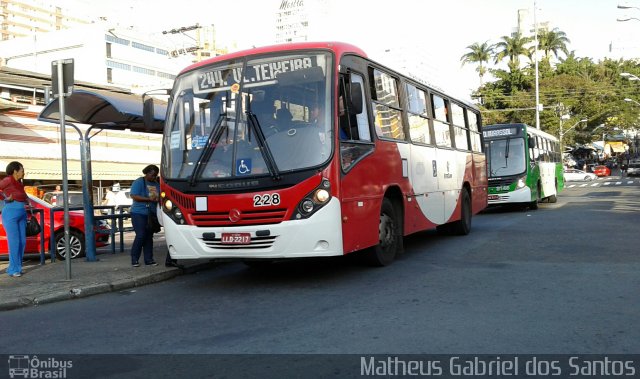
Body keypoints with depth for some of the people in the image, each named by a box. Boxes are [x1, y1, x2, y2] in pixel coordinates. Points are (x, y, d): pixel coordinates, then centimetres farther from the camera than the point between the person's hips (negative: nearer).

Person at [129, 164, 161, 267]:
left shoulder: (156, 184, 14)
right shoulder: (139, 182, -5)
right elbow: (134, 196, -14)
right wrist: (149, 199, -21)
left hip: (151, 214, 6)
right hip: (139, 213, -6)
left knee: (149, 237, 7)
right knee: (140, 235, -10)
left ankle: (148, 259, 10)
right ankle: (134, 259, 0)